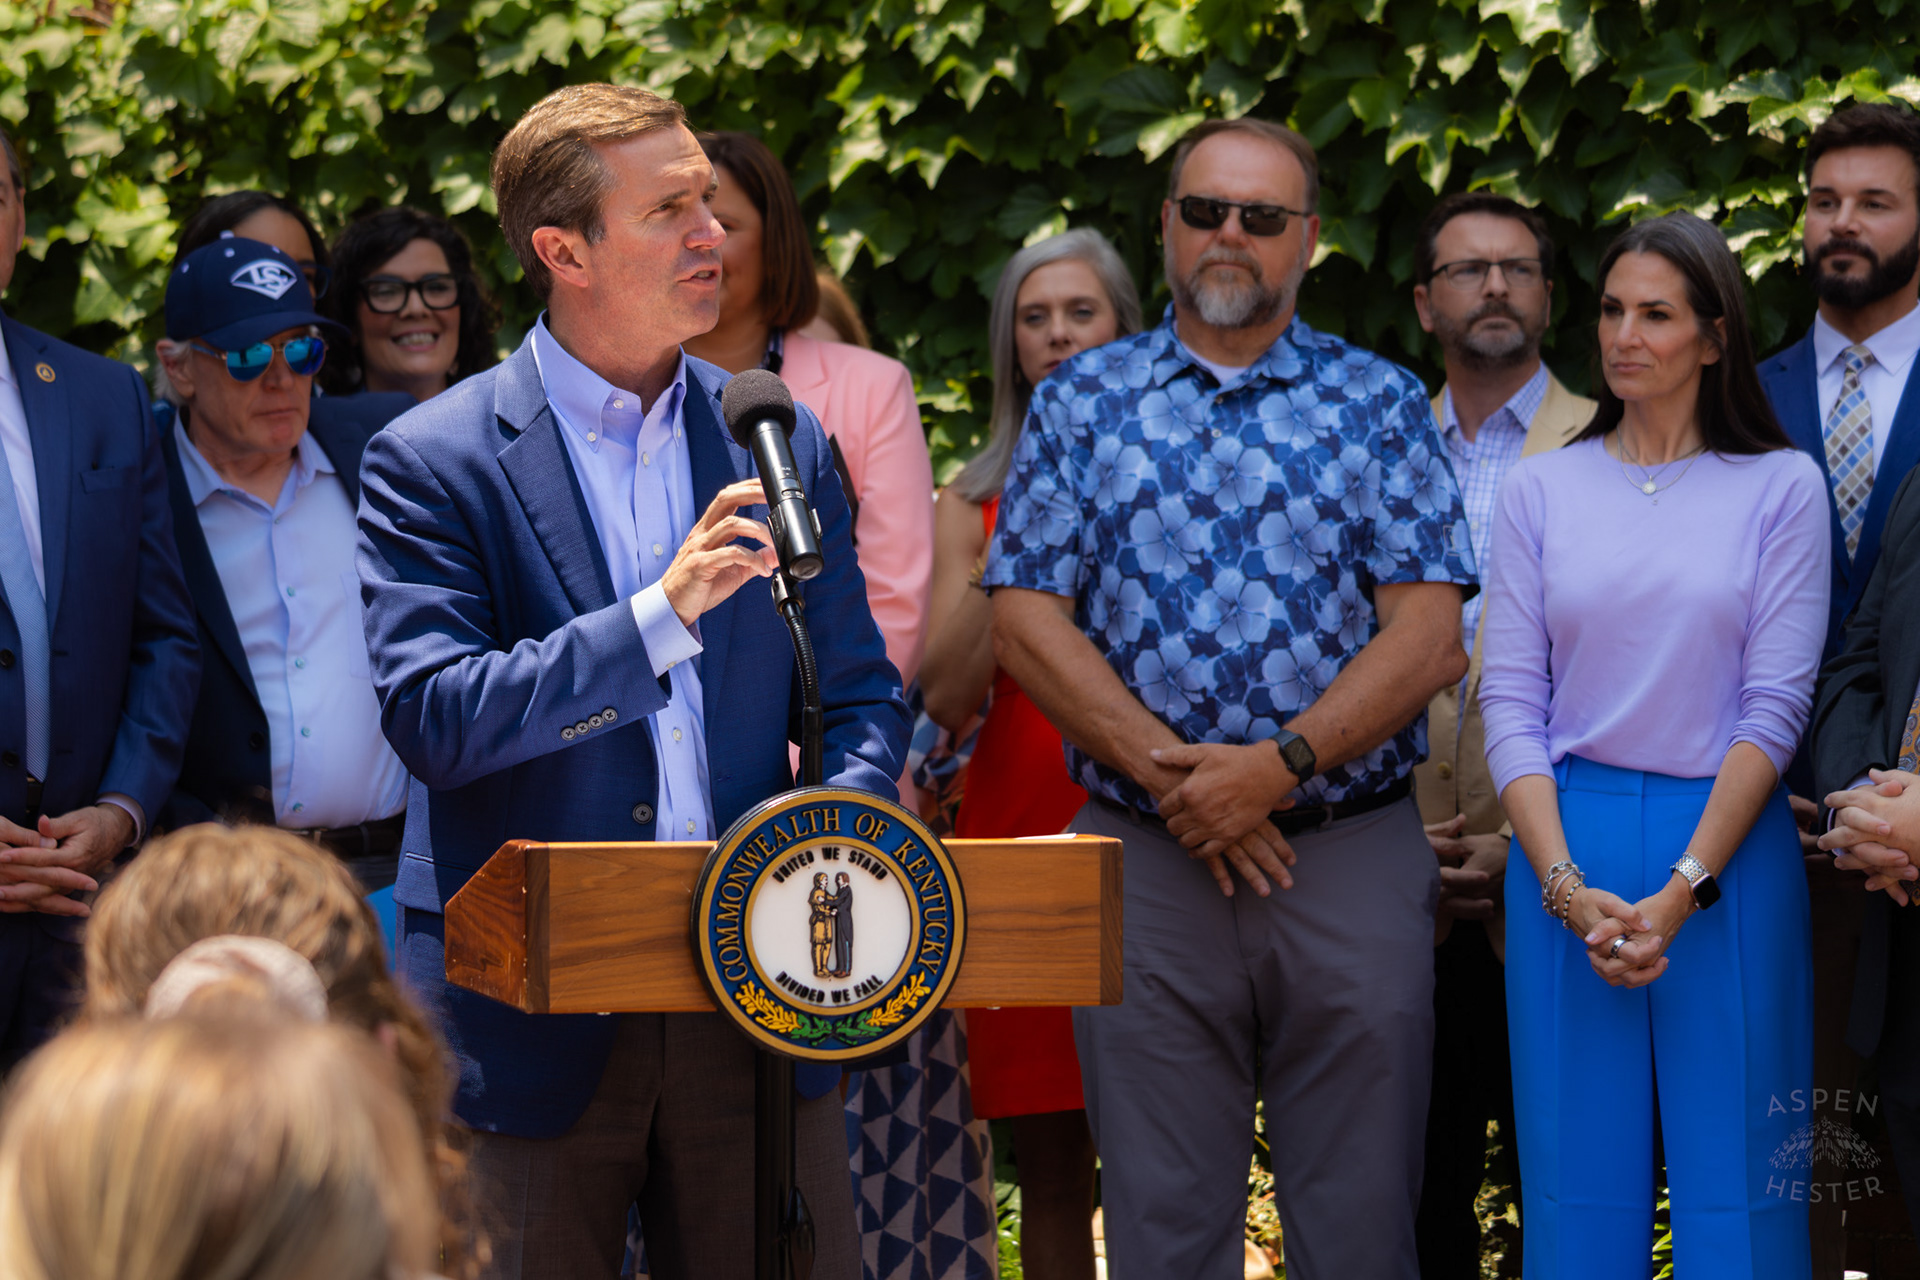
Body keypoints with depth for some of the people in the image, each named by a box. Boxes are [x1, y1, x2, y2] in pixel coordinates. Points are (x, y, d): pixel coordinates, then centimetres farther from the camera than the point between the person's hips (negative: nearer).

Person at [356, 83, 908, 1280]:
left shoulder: (781, 444, 10)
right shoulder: (433, 462, -3)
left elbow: (862, 696, 14)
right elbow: (431, 719, -14)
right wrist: (660, 613, -23)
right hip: (532, 1027, -3)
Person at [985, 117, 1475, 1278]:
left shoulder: (1381, 405, 7)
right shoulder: (1083, 403, 10)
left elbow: (1430, 639, -2)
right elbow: (1027, 621, 1)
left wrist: (1276, 766, -14)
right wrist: (1169, 775, -10)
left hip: (1353, 859, 0)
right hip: (1145, 862, 1)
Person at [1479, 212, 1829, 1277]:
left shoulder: (1779, 487, 2)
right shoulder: (1542, 491, 8)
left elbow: (1776, 703, -3)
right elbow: (1509, 702, 4)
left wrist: (1681, 891, -13)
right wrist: (1568, 888, -9)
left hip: (1726, 843, -2)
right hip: (1568, 842, 2)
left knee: (1733, 1186, -1)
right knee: (1579, 1190, 3)